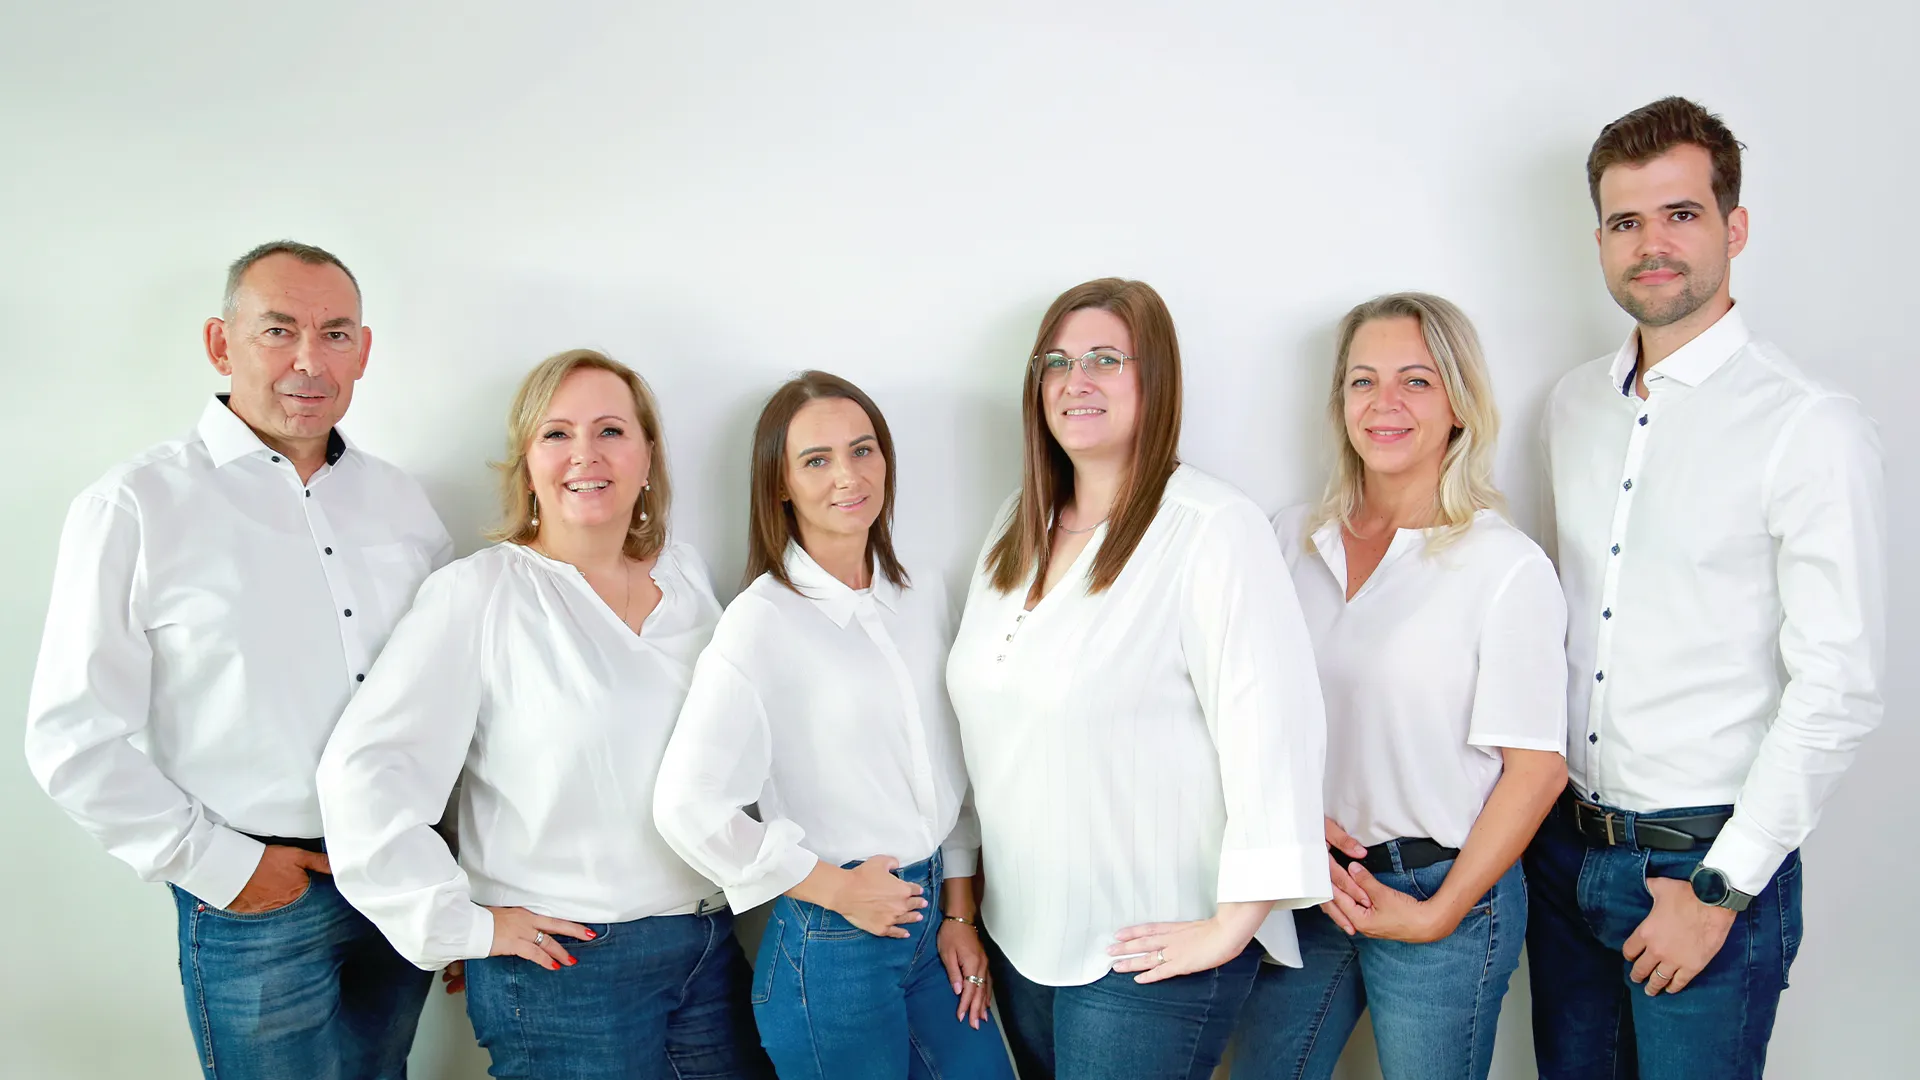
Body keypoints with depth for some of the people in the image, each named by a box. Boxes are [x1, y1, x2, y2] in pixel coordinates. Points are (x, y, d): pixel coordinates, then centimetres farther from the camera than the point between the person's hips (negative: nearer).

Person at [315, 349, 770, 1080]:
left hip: (711, 946, 5)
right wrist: (463, 927, -12)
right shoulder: (479, 594, -10)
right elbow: (364, 773, -16)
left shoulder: (686, 575, 6)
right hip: (566, 965, -5)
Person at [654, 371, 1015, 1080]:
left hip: (931, 914, 6)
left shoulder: (922, 599, 4)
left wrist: (959, 914, 9)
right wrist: (836, 888, -13)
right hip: (832, 942, -6)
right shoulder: (763, 622, -15)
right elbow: (688, 808, -22)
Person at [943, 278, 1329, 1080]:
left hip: (1148, 954, -6)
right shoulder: (1017, 529, 7)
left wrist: (1231, 926, -20)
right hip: (1021, 938, 7)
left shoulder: (1213, 531, -16)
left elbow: (1271, 731, -21)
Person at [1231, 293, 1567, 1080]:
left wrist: (1438, 915, -11)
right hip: (1310, 886, 4)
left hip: (1442, 890, -4)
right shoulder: (1294, 540, 3)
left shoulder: (1508, 568, -10)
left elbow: (1536, 769, -10)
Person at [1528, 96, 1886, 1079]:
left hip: (1709, 862, -5)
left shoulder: (1814, 428, -12)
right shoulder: (1573, 406, 6)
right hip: (1564, 847, 5)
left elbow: (1838, 691, -14)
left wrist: (1721, 888, -14)